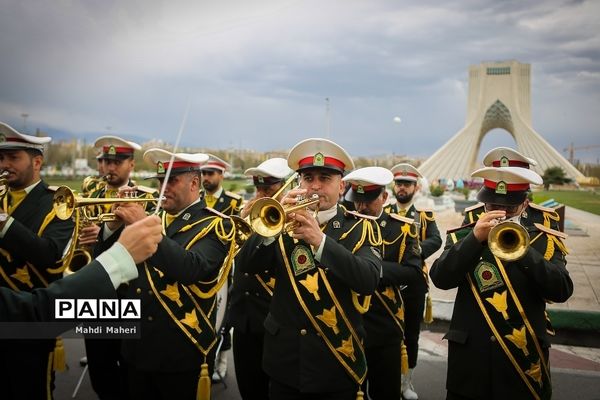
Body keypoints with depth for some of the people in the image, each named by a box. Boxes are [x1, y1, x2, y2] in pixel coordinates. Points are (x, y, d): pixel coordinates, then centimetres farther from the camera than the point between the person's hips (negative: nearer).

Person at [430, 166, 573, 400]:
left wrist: (523, 250, -25)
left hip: (524, 361, 0)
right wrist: (475, 238, -22)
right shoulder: (463, 237, 3)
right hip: (469, 357, 0)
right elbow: (440, 279, -13)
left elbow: (562, 291, -12)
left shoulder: (544, 242, 2)